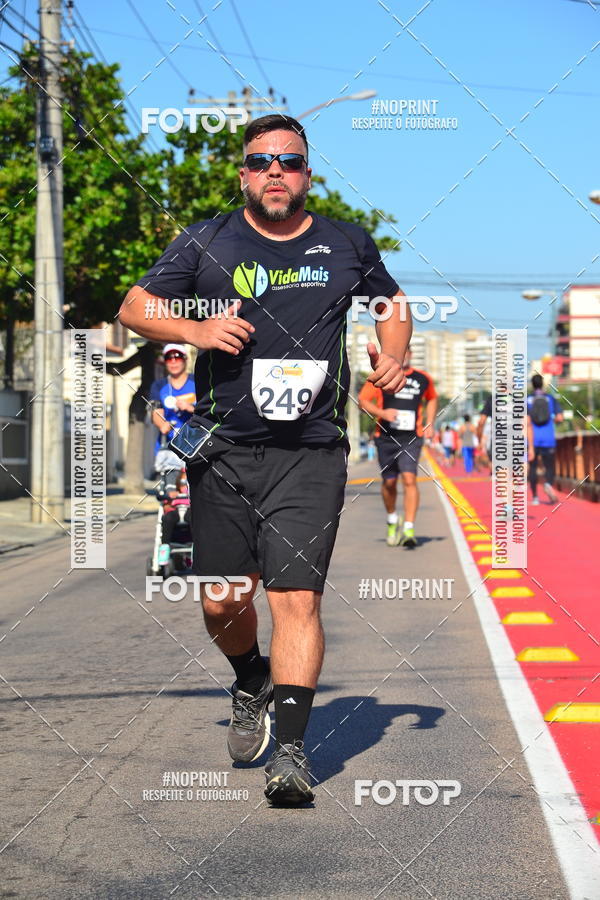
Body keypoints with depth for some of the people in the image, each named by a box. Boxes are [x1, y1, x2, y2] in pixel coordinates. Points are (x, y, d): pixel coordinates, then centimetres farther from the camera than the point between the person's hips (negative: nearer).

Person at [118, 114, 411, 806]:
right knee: (221, 601, 7)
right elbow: (133, 308, 8)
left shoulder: (347, 246, 9)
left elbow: (392, 303, 26)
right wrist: (194, 330, -10)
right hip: (222, 449, 1)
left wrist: (392, 355, 6)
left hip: (311, 453, -1)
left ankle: (291, 749, -10)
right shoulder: (207, 243, 6)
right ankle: (252, 683, 38)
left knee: (296, 598, -12)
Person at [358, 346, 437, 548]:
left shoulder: (423, 379, 9)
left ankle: (409, 528, -17)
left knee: (409, 479, -16)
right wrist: (381, 413, -17)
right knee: (389, 482, 9)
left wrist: (430, 423, 16)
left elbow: (432, 399, 28)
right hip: (386, 438, 0)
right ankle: (392, 521, 35)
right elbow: (362, 401, 0)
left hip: (412, 438, 0)